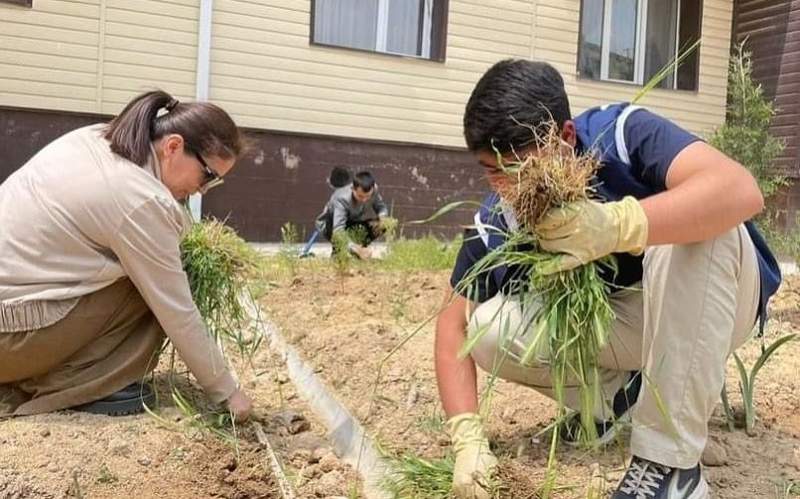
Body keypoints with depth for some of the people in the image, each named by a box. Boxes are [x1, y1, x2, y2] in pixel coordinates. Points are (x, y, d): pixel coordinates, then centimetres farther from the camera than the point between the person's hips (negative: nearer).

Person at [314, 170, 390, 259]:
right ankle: (337, 251, -3)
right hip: (328, 225, -5)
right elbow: (338, 230, -50)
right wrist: (357, 249, -64)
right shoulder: (341, 199, -40)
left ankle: (359, 250, 6)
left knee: (381, 226, -16)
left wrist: (383, 218, -31)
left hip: (351, 222, 5)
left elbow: (381, 207, -5)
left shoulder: (373, 190, -24)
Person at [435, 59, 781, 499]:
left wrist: (616, 226, -55)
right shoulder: (497, 220, -14)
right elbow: (455, 323, -11)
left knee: (695, 229, -36)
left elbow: (741, 191, -40)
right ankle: (619, 393, 6)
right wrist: (468, 437, -24)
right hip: (620, 323, 3)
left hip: (714, 301, -3)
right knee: (488, 330, -19)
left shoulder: (621, 134, -25)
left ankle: (669, 460, -26)